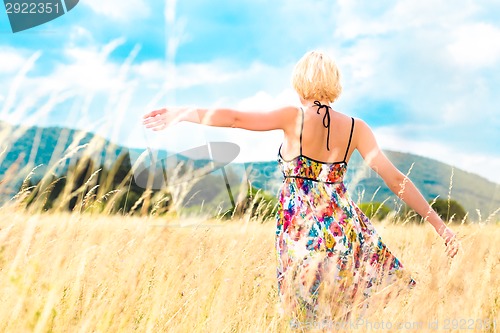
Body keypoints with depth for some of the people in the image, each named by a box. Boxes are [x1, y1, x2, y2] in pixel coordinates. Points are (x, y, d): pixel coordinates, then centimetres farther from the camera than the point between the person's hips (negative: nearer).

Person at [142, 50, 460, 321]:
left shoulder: (295, 117, -5)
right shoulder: (355, 127, 1)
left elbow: (233, 117, -6)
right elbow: (396, 179, -2)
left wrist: (181, 113, 5)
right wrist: (439, 224, 1)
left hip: (300, 233, -1)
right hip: (344, 227, 2)